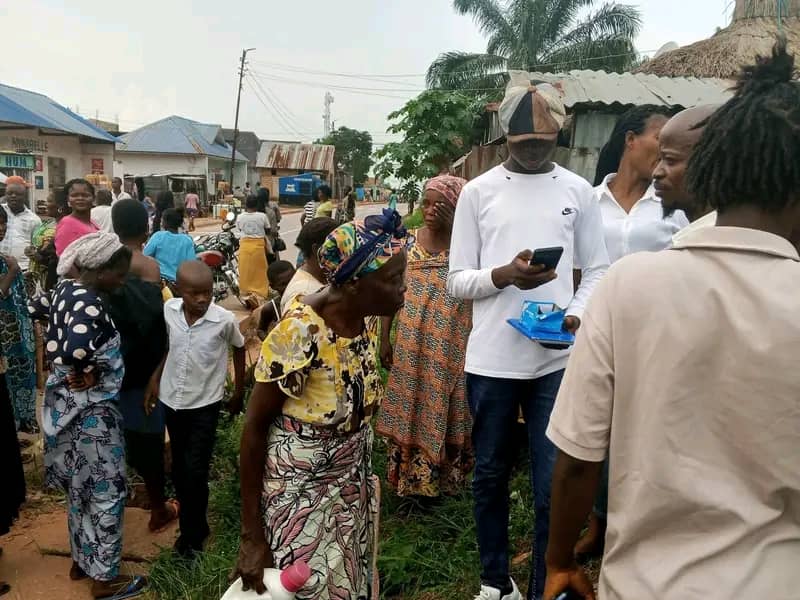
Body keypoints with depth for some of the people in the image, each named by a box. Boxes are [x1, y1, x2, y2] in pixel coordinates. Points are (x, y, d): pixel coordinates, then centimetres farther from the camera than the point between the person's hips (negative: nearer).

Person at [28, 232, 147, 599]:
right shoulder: (90, 303, -26)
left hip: (66, 403, 10)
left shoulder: (66, 289, 3)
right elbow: (73, 351, -42)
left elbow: (36, 307, 23)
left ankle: (81, 560, 39)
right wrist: (88, 372, -22)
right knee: (106, 493, 6)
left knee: (80, 488, 23)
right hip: (91, 410, -10)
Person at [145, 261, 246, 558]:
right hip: (172, 400, 4)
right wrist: (154, 380, 4)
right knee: (179, 469, 17)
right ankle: (192, 521, 39)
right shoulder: (169, 310, -11)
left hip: (204, 405, -4)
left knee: (195, 472, -3)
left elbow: (239, 349, -2)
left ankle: (192, 535, 17)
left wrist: (239, 393, 4)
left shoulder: (225, 320, -20)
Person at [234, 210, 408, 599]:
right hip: (300, 492, -6)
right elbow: (254, 427, -18)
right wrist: (250, 535, -15)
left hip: (351, 488, 7)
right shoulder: (300, 334, -26)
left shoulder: (362, 321, -6)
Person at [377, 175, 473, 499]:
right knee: (411, 402, 8)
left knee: (442, 404, 7)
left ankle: (440, 476, 26)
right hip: (413, 339, 2)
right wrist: (384, 338, 4)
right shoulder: (408, 240, 3)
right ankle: (409, 474, 25)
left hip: (451, 341, -2)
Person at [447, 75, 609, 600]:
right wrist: (504, 275, -18)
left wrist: (576, 314, -12)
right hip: (491, 359, 0)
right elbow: (457, 280, 2)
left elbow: (598, 272, 8)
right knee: (491, 474, 14)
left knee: (554, 484, 2)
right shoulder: (478, 191, 3)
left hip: (557, 359, 0)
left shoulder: (579, 192, 6)